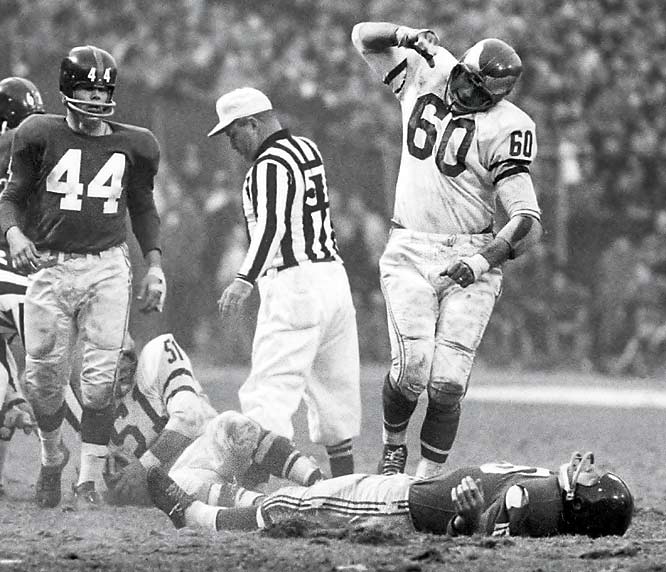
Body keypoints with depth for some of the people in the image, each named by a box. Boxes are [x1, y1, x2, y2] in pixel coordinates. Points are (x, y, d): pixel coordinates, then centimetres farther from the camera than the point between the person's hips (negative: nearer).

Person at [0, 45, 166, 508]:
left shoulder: (132, 146, 6)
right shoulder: (41, 136, 0)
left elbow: (143, 208, 18)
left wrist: (155, 265, 8)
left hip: (107, 266, 1)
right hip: (49, 267, -1)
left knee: (100, 379, -8)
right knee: (44, 380, 3)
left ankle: (90, 478, -1)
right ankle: (52, 455, 30)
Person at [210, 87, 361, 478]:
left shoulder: (270, 165, -12)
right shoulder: (308, 150, 16)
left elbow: (271, 227, -25)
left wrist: (245, 280, -32)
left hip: (294, 284, -9)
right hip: (334, 275, 9)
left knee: (271, 391, -14)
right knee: (335, 387, 15)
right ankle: (344, 482, 20)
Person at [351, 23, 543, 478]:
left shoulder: (505, 129, -12)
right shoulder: (425, 74, 1)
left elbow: (529, 221, -17)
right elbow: (364, 37, 10)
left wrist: (484, 260, -32)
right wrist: (407, 38, -10)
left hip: (469, 257, -2)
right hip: (410, 253, 2)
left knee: (448, 380, -11)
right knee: (413, 366, -13)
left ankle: (428, 477, 3)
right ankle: (393, 447, 14)